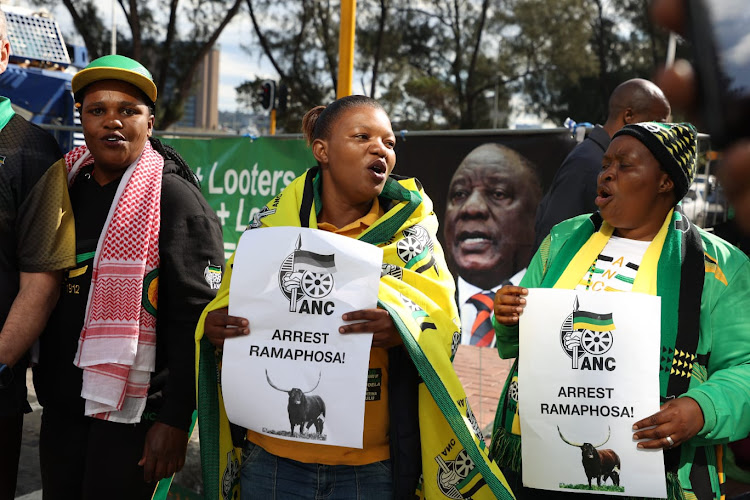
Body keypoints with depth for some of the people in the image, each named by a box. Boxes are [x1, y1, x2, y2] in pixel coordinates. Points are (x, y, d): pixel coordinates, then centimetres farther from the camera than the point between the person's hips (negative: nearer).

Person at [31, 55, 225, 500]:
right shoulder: (67, 189, 9)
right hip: (60, 406, 6)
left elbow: (195, 321, -14)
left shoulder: (176, 201, -10)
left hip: (132, 413, -6)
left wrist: (175, 420, -17)